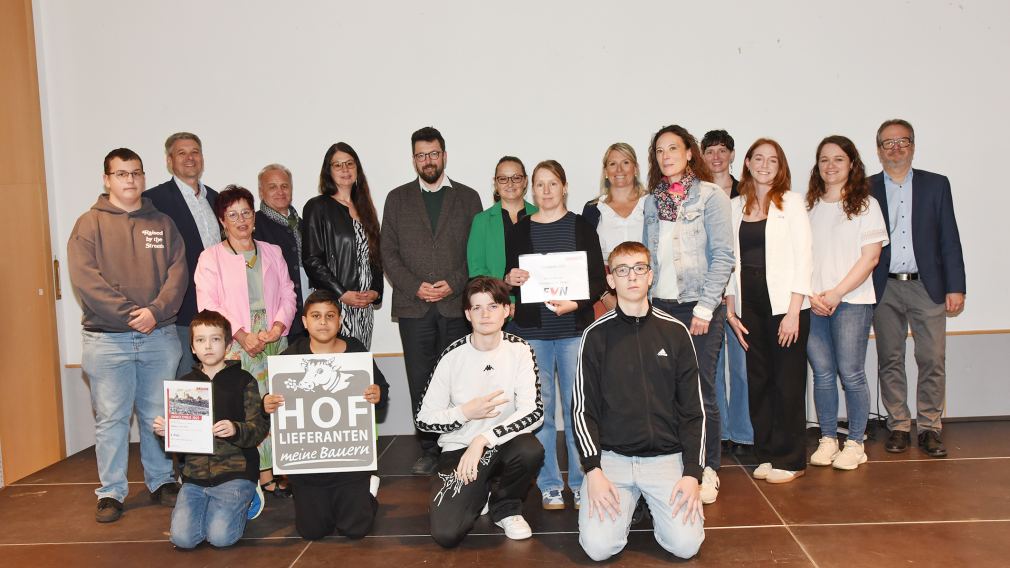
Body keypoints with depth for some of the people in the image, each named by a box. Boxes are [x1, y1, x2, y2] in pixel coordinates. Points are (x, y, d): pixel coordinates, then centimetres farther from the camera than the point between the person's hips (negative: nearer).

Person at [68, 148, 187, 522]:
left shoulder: (162, 223, 10)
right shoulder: (89, 224, 2)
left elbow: (177, 273, 2)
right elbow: (85, 280, -9)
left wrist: (155, 311, -13)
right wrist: (128, 314, -15)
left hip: (160, 335, 2)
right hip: (106, 338, -2)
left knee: (158, 415, 9)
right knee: (111, 417, 3)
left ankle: (161, 481, 22)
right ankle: (111, 492, 14)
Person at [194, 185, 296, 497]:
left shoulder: (272, 252, 17)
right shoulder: (211, 257, 5)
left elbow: (288, 293, 12)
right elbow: (208, 305, -4)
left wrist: (279, 325, -6)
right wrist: (242, 334, -13)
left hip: (274, 343, 3)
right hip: (235, 346, -3)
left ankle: (267, 473, 3)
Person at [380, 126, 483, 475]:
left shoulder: (467, 197, 10)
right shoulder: (397, 199, 12)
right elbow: (388, 253, 6)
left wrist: (454, 283, -9)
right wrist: (415, 287, -7)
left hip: (457, 305, -1)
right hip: (413, 307, 1)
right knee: (420, 384, 2)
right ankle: (429, 450, 13)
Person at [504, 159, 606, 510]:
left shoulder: (581, 228, 4)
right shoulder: (520, 230, 9)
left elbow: (599, 280, 2)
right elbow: (509, 282, 12)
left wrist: (575, 304, -14)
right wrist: (510, 280, -10)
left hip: (574, 328, -1)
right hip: (531, 330, 1)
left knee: (576, 405, 1)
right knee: (540, 407, 3)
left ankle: (582, 482, 14)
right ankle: (550, 484, 15)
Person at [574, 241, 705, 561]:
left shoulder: (675, 332, 3)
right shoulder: (596, 336, 0)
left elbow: (693, 409, 4)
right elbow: (584, 409, 0)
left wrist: (693, 473, -5)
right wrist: (593, 470, -12)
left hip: (666, 456, 1)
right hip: (611, 456, -1)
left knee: (686, 544, -15)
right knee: (598, 547, -16)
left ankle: (655, 506, 17)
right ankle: (625, 507, 16)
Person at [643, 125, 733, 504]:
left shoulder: (710, 196, -2)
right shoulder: (652, 202, 13)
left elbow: (722, 256, -8)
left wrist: (705, 308, -13)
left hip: (698, 307, -4)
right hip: (659, 306, 4)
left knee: (700, 392, 0)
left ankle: (707, 471, 15)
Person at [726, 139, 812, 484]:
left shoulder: (791, 202, 0)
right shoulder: (736, 206, 10)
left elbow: (803, 258, -6)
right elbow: (730, 260, 11)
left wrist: (793, 312, -13)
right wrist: (730, 310, 5)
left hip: (785, 304, -3)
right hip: (749, 305, 4)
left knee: (788, 383, 1)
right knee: (758, 381, 7)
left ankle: (790, 460, 13)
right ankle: (766, 454, 20)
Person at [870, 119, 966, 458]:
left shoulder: (936, 185, 8)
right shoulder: (866, 190, 5)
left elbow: (949, 240, 5)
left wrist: (955, 287, 0)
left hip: (927, 287, 0)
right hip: (885, 290, 0)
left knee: (933, 361, 0)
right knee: (890, 361, 5)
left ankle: (929, 429, 11)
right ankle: (898, 427, 15)